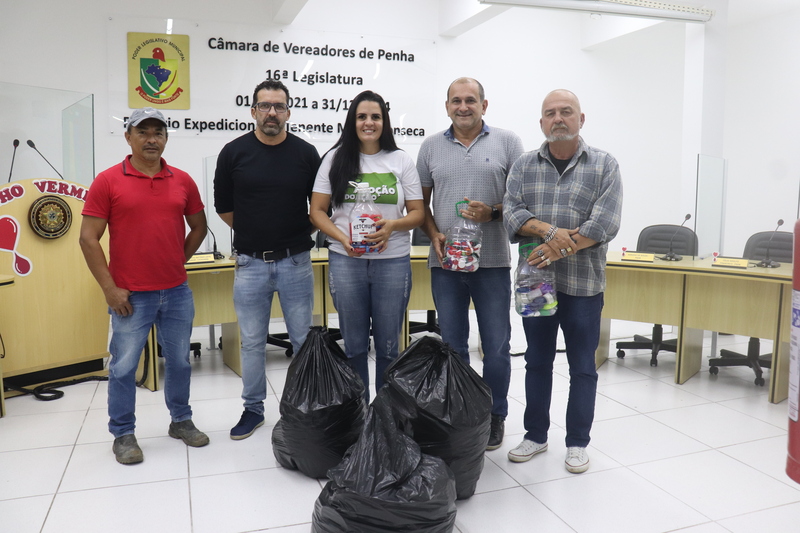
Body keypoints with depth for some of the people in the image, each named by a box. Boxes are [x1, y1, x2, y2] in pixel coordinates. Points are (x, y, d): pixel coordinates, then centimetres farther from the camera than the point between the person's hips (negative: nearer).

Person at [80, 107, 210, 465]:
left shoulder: (182, 181, 5)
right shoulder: (108, 181, -4)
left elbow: (198, 227, 17)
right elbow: (89, 238, -6)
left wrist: (177, 261, 9)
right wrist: (110, 289, -10)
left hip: (177, 292, 3)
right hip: (130, 296, -3)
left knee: (179, 361, 14)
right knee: (123, 366, 6)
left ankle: (181, 421, 31)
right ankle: (123, 435, 22)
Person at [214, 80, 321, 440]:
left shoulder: (306, 153, 1)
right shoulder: (234, 152, 0)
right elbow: (223, 206, 10)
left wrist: (300, 235, 4)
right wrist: (253, 234, 10)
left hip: (296, 261, 0)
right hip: (251, 262, 0)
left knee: (304, 339, 7)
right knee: (252, 342, 9)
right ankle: (253, 409, 24)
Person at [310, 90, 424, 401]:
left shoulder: (401, 161, 7)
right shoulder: (335, 159, 6)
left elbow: (417, 212, 5)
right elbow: (317, 211, 4)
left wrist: (392, 225, -15)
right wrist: (342, 237, -14)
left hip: (393, 261, 0)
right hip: (346, 260, 0)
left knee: (388, 344, 8)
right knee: (354, 344, 10)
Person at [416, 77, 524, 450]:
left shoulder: (506, 142, 4)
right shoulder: (431, 147, 10)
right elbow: (421, 202, 13)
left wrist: (493, 212, -15)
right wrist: (434, 235, -4)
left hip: (492, 262, -2)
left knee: (497, 347, 5)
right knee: (452, 346, 11)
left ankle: (495, 417, 23)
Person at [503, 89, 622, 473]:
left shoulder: (604, 166, -1)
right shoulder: (524, 166, 7)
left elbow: (605, 224, -12)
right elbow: (511, 212, -5)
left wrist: (557, 249, -21)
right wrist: (550, 230, -21)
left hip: (582, 283, -2)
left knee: (582, 366, 7)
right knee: (537, 361, 13)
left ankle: (578, 443, 23)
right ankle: (536, 435, 28)